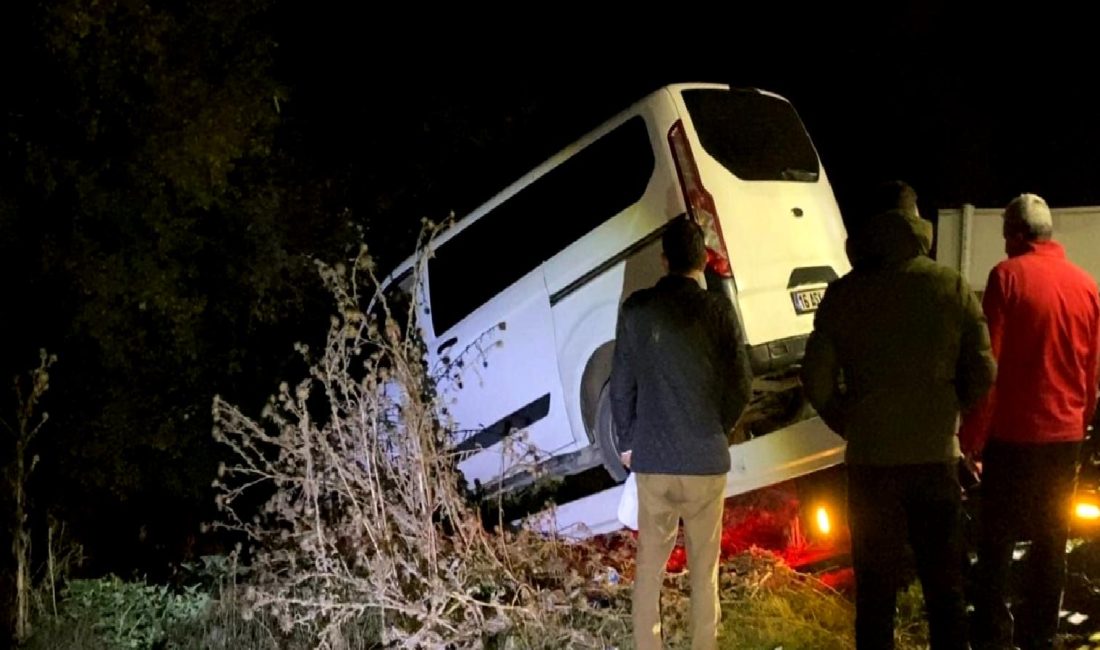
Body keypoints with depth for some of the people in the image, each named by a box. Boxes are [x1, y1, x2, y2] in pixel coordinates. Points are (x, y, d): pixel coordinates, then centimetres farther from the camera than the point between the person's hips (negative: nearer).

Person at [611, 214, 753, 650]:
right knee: (703, 570, 7)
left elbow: (621, 384, 3)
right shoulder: (717, 309, -6)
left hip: (651, 458, 2)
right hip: (706, 458, -1)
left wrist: (627, 441, 16)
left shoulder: (636, 308, -1)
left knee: (649, 565, 10)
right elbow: (740, 387, -3)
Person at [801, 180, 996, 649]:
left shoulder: (842, 295, -3)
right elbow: (981, 373, -2)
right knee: (944, 585, 12)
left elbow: (817, 382, -3)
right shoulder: (951, 287, -2)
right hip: (935, 456, 1)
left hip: (869, 460, 0)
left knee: (875, 586, 9)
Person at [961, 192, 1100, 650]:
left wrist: (972, 435, -8)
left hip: (1013, 432, -5)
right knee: (1051, 539, 12)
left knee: (997, 540, 4)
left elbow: (988, 363, -12)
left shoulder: (1009, 276, -10)